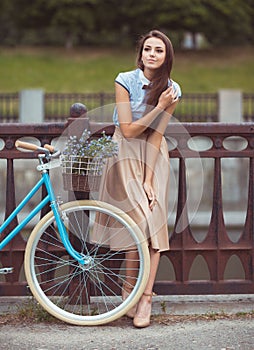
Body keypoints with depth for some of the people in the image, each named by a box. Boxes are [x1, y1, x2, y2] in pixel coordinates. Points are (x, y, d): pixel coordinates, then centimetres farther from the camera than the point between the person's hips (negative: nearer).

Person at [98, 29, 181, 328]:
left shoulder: (172, 90, -4)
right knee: (139, 221, -14)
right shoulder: (125, 81, -11)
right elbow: (128, 130, -14)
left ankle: (145, 298, -5)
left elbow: (156, 134, -8)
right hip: (126, 153, -3)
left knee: (154, 221, -7)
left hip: (154, 155, 3)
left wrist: (148, 180, -14)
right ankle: (129, 288, 4)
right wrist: (159, 107, -20)